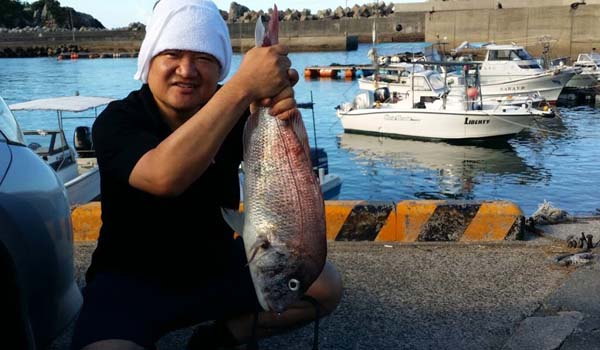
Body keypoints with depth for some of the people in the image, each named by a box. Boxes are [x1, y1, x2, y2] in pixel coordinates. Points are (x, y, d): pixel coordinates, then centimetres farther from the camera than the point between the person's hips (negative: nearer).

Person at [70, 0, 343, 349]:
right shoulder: (117, 121, -19)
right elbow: (165, 176, -40)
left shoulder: (232, 110, -6)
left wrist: (279, 112, -37)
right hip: (132, 280, -4)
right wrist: (244, 85, -43)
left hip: (219, 265, 5)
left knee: (325, 286, -5)